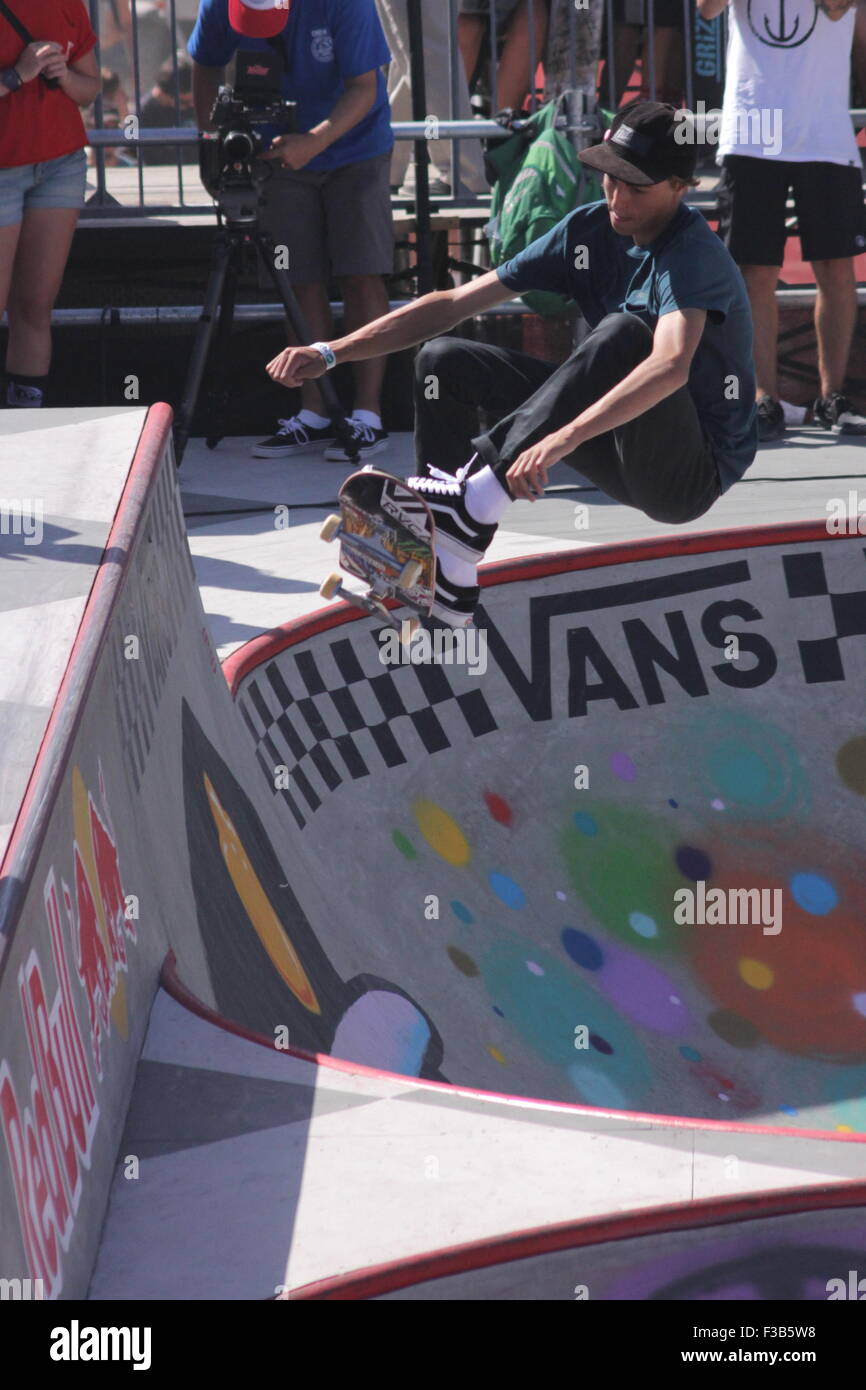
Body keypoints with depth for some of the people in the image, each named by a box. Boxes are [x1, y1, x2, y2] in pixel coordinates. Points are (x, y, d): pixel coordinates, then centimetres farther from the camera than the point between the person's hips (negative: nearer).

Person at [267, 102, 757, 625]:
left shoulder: (694, 254, -20)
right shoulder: (591, 229, 2)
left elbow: (671, 366, -42)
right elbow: (453, 305, 2)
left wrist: (563, 439, -53)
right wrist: (332, 353, -6)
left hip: (693, 472, -8)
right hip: (629, 462, 8)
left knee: (624, 332, -34)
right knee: (445, 361, -1)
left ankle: (478, 484, -36)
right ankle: (448, 584, -8)